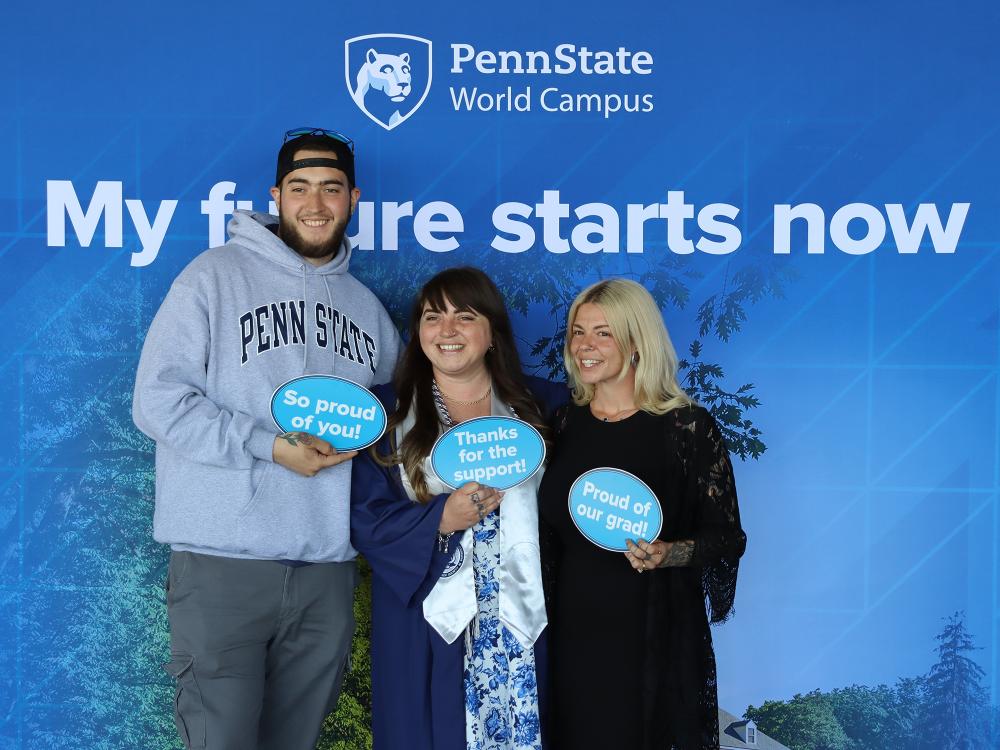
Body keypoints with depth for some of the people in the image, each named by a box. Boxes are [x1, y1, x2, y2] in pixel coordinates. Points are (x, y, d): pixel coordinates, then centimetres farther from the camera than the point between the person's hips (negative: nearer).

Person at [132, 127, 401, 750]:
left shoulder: (365, 306, 16)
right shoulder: (217, 275, -1)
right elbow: (158, 399, -9)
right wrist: (270, 448, -16)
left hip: (328, 568, 5)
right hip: (223, 562, -5)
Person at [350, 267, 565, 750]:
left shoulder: (541, 405, 9)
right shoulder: (386, 413, 5)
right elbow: (365, 519, -3)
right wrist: (441, 518, -16)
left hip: (522, 621, 1)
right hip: (427, 622, -1)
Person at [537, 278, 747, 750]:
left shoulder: (687, 427, -9)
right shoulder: (564, 424, 5)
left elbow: (727, 538, -7)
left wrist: (670, 553, -24)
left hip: (654, 635, -4)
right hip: (574, 631, 4)